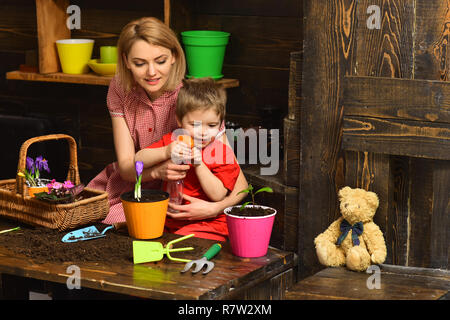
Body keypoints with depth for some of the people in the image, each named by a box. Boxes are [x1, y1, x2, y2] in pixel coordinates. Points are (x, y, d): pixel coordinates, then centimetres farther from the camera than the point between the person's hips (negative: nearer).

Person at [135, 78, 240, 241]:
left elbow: (217, 195, -13)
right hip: (168, 220, 4)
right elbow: (138, 160, -1)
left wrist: (198, 163, -21)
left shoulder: (223, 153, -3)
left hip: (207, 224, -4)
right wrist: (165, 152, -18)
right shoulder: (172, 140, 9)